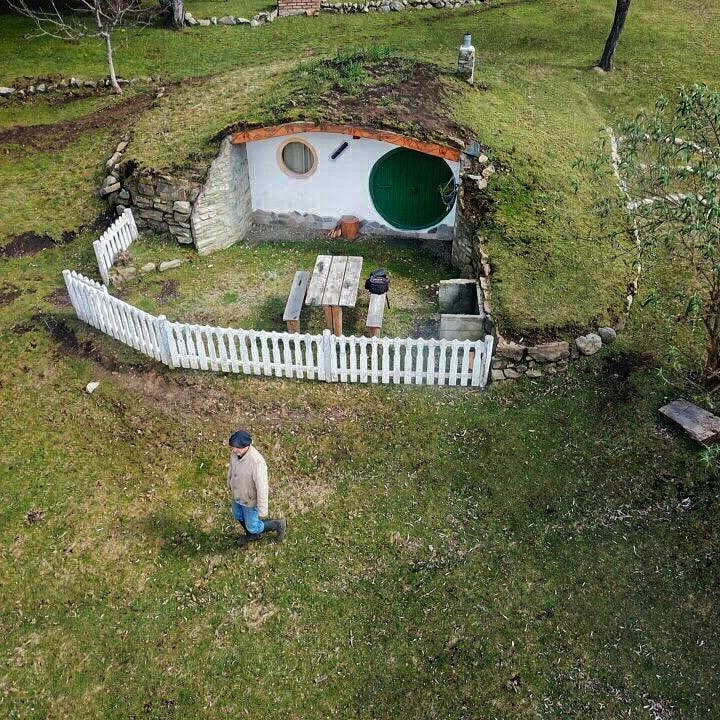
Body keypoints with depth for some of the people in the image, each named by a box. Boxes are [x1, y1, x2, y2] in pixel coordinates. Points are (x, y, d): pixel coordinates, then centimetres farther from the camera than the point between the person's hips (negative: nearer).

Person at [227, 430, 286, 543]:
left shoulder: (257, 462, -44)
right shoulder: (236, 452, -21)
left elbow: (262, 487, -33)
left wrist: (262, 509, -22)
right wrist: (229, 481, 21)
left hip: (251, 499, -7)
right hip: (237, 493, 7)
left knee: (252, 527, 14)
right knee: (238, 515, 31)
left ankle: (278, 525, 40)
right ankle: (251, 535, 61)